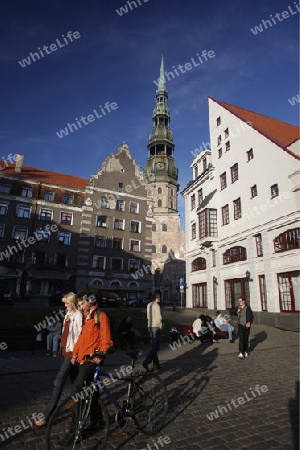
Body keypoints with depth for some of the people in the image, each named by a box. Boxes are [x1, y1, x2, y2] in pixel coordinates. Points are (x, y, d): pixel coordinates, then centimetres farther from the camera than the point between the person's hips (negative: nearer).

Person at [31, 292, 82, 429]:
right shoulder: (68, 314, 9)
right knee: (75, 381, 18)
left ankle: (46, 417, 4)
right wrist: (63, 347, 16)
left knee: (58, 382, -5)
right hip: (66, 350, 9)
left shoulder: (78, 316, -18)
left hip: (72, 352, -9)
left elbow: (80, 336, -19)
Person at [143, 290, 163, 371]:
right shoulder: (157, 306, -15)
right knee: (155, 347, -3)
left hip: (150, 326, 9)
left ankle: (156, 365, 18)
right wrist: (161, 325, 1)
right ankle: (146, 362, -11)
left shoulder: (149, 305, 9)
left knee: (154, 346, 13)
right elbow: (159, 318, -19)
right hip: (156, 327, -8)